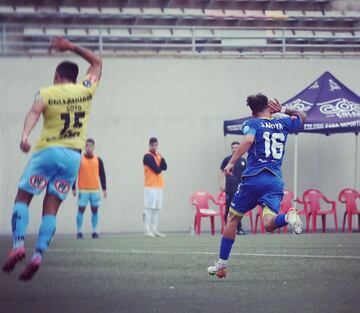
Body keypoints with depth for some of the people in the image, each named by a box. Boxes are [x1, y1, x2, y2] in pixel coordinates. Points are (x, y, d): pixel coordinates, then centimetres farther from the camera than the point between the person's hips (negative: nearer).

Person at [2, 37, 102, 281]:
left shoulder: (47, 93, 2)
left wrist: (25, 135, -33)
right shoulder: (85, 91, 10)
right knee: (51, 207, 3)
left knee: (23, 197, 6)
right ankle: (38, 255, -10)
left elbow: (35, 111, -19)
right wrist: (72, 47, 28)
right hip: (74, 156, 3)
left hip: (48, 151, -3)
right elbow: (97, 62, 28)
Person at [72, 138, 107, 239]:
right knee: (81, 210, -3)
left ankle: (95, 231, 8)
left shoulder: (98, 160, 7)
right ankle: (79, 232, 0)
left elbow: (102, 175, 10)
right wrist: (73, 188, -2)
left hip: (95, 190, 2)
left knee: (95, 210, 3)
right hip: (83, 190, -2)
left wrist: (104, 189, 6)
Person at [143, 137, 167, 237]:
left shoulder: (158, 155, 17)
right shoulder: (148, 156, -9)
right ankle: (147, 230, -10)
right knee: (149, 208, -9)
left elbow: (164, 167, 5)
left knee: (157, 208, 8)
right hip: (150, 186, -8)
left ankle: (154, 229, 12)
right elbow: (157, 170, -17)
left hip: (158, 185, 8)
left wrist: (162, 158, -8)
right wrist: (159, 168, 4)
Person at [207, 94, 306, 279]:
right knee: (269, 224, -10)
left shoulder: (252, 123, 4)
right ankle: (288, 217, -44)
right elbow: (302, 117, 37)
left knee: (233, 218, 14)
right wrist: (282, 110, 33)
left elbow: (249, 140, -18)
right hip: (276, 182, 2)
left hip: (253, 179, -2)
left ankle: (221, 265, 17)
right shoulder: (283, 124, 17)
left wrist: (231, 162, -18)